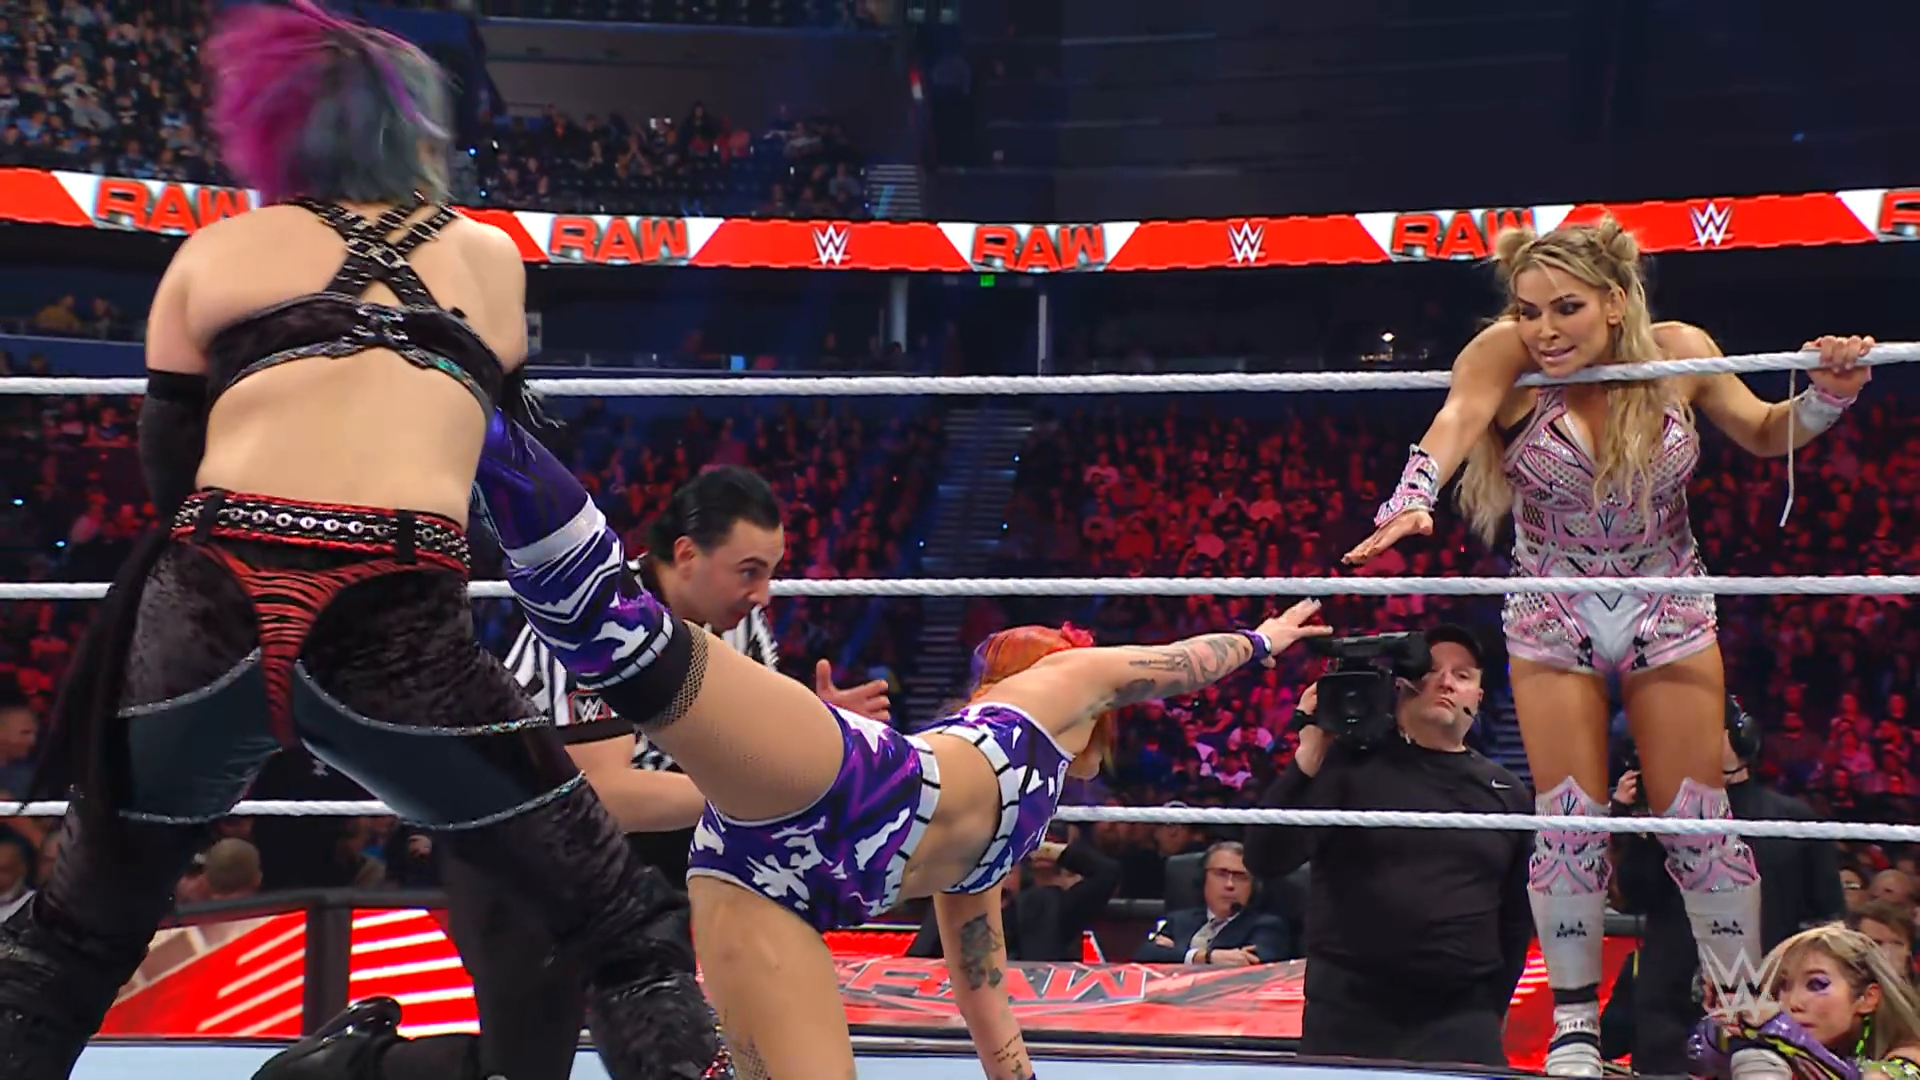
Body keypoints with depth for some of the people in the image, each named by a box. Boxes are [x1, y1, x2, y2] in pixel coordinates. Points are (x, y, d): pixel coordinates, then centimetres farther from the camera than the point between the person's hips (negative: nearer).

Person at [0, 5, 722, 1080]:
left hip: (204, 619, 2)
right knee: (632, 934, 11)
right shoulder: (489, 254, 20)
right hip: (399, 635, -1)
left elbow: (168, 468, 21)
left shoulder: (216, 251, 18)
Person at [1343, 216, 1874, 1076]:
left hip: (1668, 615, 1)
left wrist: (1828, 396, -19)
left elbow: (1764, 436, 1)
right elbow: (1457, 420, -40)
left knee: (1698, 817, 3)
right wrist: (1411, 499, -59)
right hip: (1553, 620, -1)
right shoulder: (1508, 355, -20)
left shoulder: (1677, 352, -13)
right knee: (1568, 820, -1)